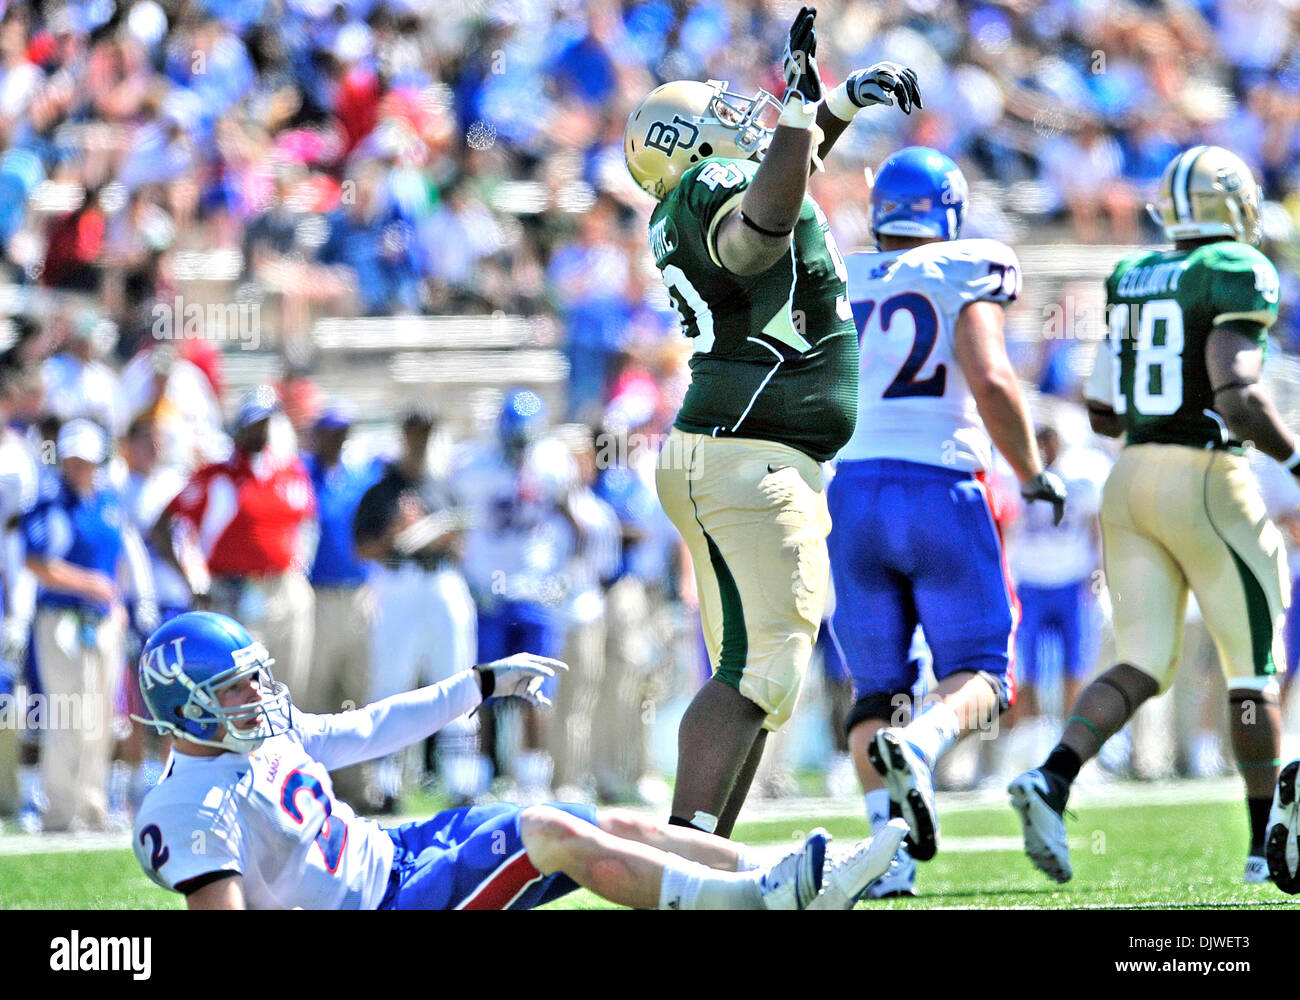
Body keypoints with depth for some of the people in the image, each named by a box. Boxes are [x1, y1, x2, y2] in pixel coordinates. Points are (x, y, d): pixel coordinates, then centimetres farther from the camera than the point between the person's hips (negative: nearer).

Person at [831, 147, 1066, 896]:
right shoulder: (966, 275, 1)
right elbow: (991, 381, -13)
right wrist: (1034, 474, 0)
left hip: (854, 495, 3)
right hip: (942, 490, -3)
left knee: (878, 685, 10)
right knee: (978, 676, 5)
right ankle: (919, 744, -29)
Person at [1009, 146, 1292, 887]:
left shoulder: (1132, 280, 12)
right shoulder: (1237, 274, -9)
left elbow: (1102, 414, 15)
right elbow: (1238, 396, -21)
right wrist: (1294, 456, -9)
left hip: (1131, 483, 6)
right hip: (1208, 482, -6)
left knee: (1143, 665, 5)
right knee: (1257, 667, 7)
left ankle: (1051, 783, -19)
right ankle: (1266, 846, 11)